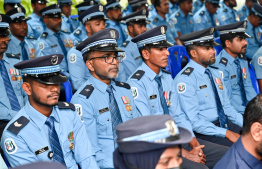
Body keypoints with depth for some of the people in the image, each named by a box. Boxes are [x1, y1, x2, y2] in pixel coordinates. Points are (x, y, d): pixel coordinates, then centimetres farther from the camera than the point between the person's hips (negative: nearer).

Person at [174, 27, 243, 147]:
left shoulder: (215, 72, 14)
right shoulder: (185, 79, -11)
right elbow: (192, 121, -16)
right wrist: (227, 133, -20)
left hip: (225, 124, 8)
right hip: (202, 132, -7)